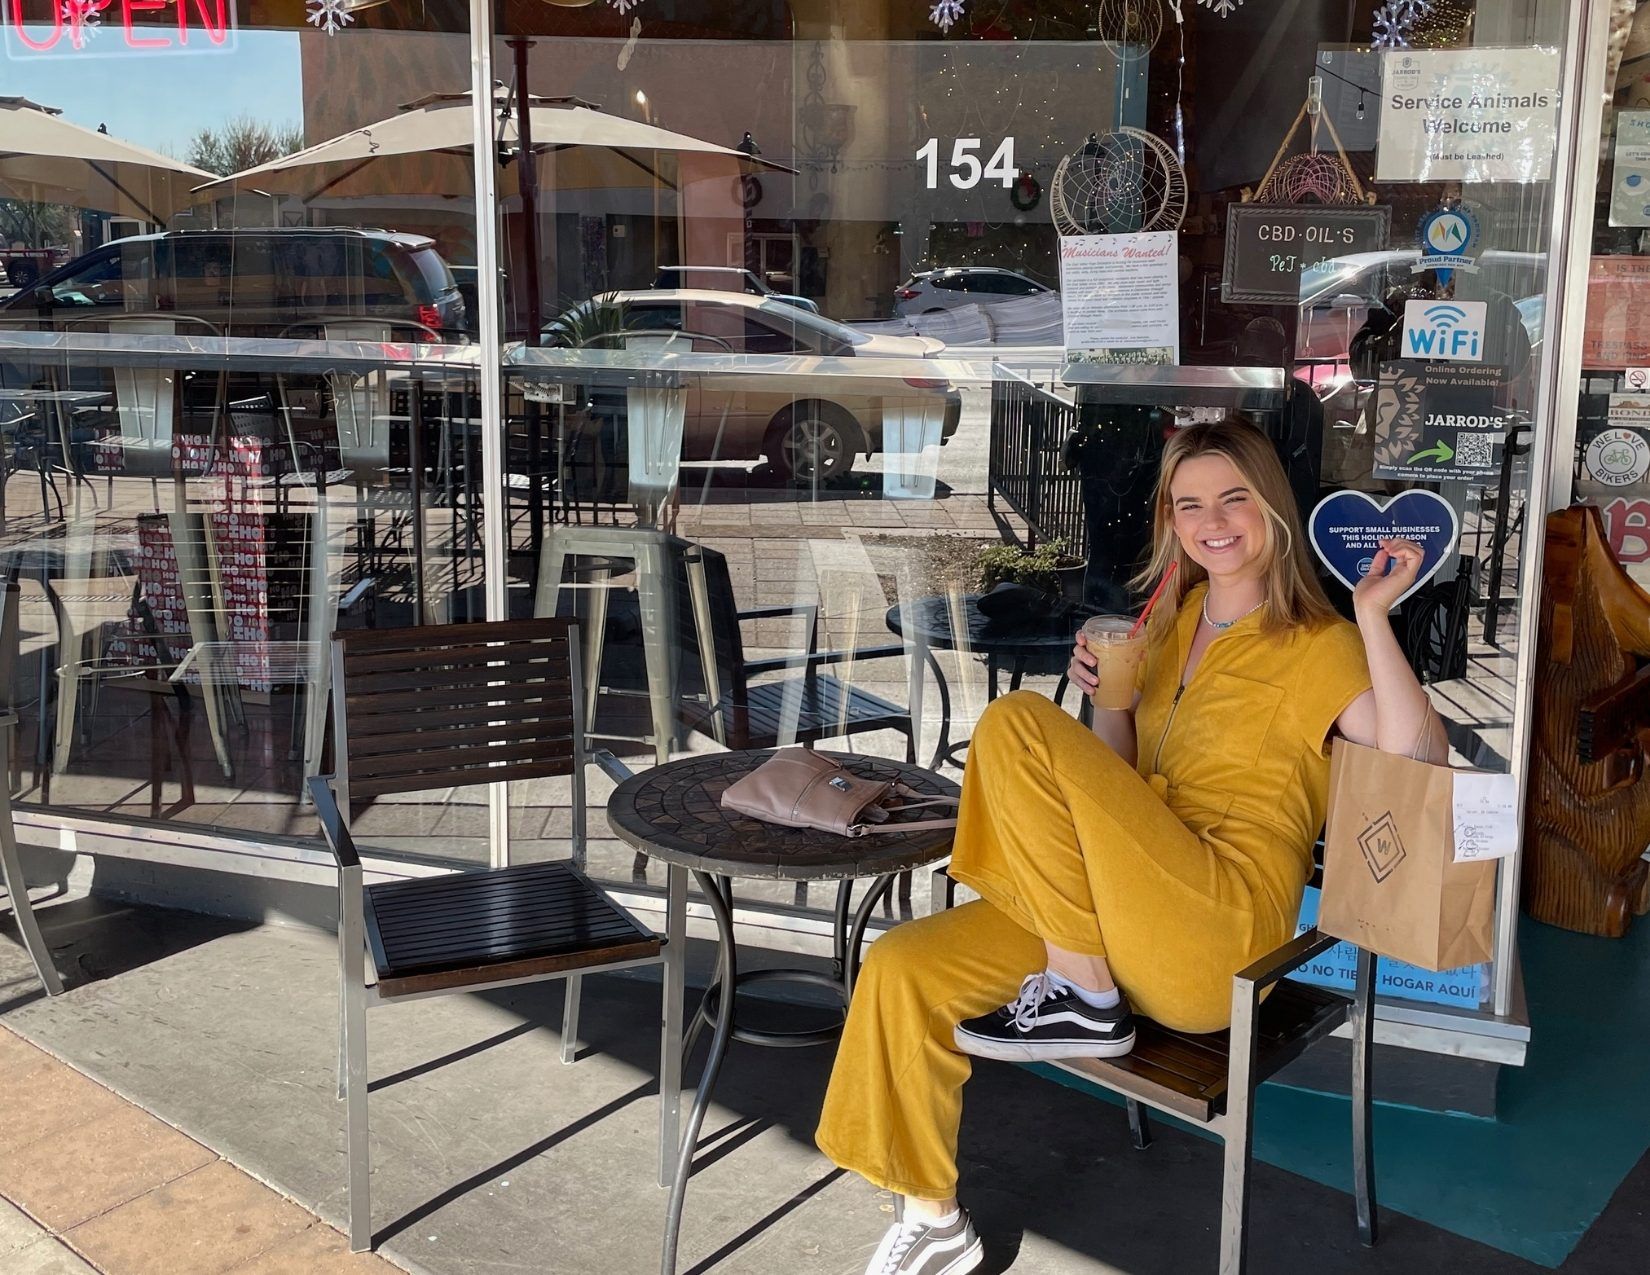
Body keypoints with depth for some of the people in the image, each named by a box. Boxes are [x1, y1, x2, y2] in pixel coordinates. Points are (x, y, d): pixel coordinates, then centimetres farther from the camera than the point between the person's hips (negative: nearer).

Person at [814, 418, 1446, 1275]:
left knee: (1016, 725, -20)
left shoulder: (1317, 646, 0)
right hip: (1128, 909, 7)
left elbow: (1417, 764, -17)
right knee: (901, 968, -8)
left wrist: (1374, 619, -21)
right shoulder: (1170, 622, 19)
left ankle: (1080, 997, -11)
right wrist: (1109, 697, 4)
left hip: (1220, 933, -7)